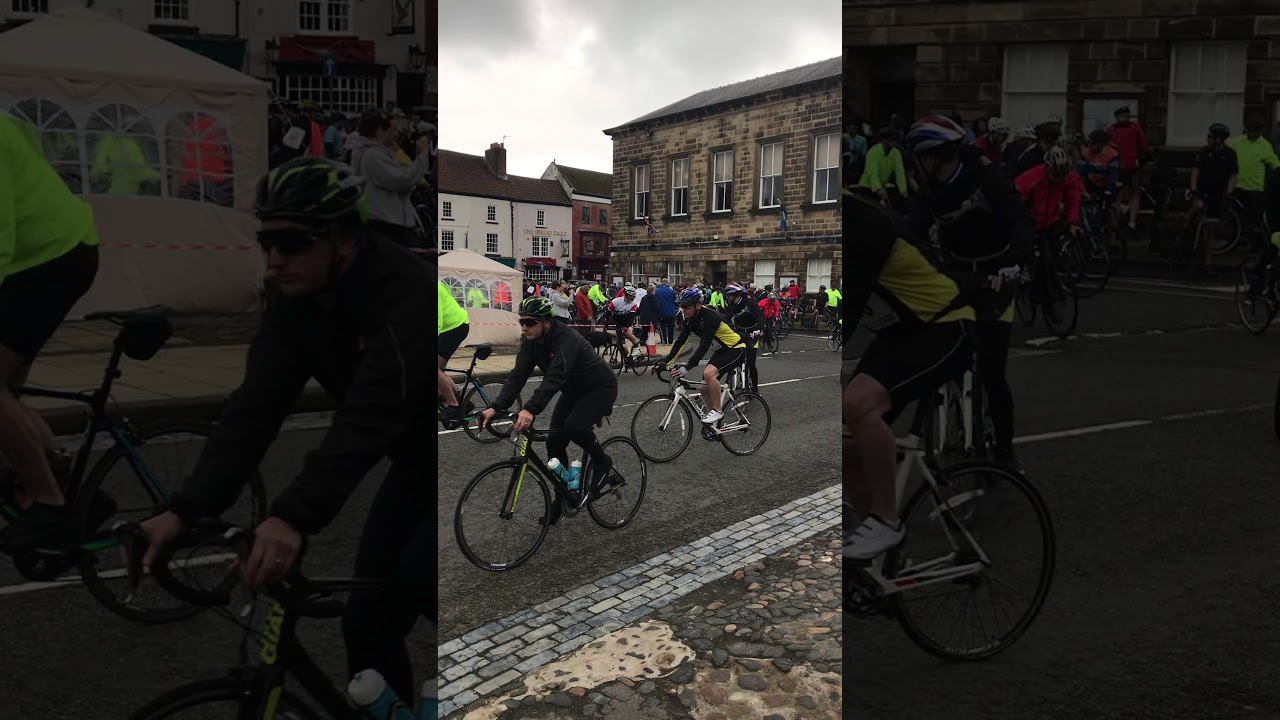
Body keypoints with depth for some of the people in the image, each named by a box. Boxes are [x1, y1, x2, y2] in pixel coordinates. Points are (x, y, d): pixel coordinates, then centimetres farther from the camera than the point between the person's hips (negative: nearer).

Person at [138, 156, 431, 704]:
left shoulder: (407, 292, -32)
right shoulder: (294, 299, -10)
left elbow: (372, 414, -43)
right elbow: (254, 408, -16)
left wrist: (294, 517, -53)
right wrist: (185, 509, -27)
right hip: (417, 458, 7)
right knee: (368, 620, 3)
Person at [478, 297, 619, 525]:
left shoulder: (566, 339, -33)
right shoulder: (530, 341, -11)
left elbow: (554, 377, -46)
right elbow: (518, 375, -18)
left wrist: (530, 410, -59)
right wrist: (496, 407, -32)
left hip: (600, 388, -8)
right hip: (573, 390, 8)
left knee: (573, 426, -31)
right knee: (554, 441, -1)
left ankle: (602, 462, -3)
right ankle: (563, 497, 15)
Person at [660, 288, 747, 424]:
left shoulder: (709, 317, -28)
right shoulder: (690, 319, -3)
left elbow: (704, 346, -37)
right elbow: (680, 341, -2)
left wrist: (688, 366, -44)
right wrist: (665, 362, -10)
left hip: (736, 349, -9)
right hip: (722, 350, 9)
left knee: (709, 373, -31)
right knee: (704, 389, 3)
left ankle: (717, 411, -16)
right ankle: (715, 420, 21)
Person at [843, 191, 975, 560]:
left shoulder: (858, 223, -25)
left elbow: (850, 302, -33)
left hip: (945, 327, -9)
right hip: (899, 330, 9)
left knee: (856, 405, -32)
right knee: (848, 445, 1)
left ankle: (886, 521, -14)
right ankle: (887, 553, 18)